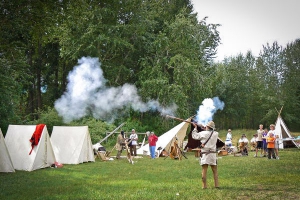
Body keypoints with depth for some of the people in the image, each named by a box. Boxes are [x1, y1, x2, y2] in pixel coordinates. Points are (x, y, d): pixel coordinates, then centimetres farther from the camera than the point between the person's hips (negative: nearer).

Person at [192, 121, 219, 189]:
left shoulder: (203, 133, -5)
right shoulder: (216, 134, 2)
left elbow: (194, 136, 7)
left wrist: (195, 128, 17)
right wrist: (205, 129, 23)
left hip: (205, 154, -2)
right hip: (212, 154, 2)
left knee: (204, 170, 0)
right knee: (215, 170, 10)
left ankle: (204, 185, -1)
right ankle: (216, 185, 9)